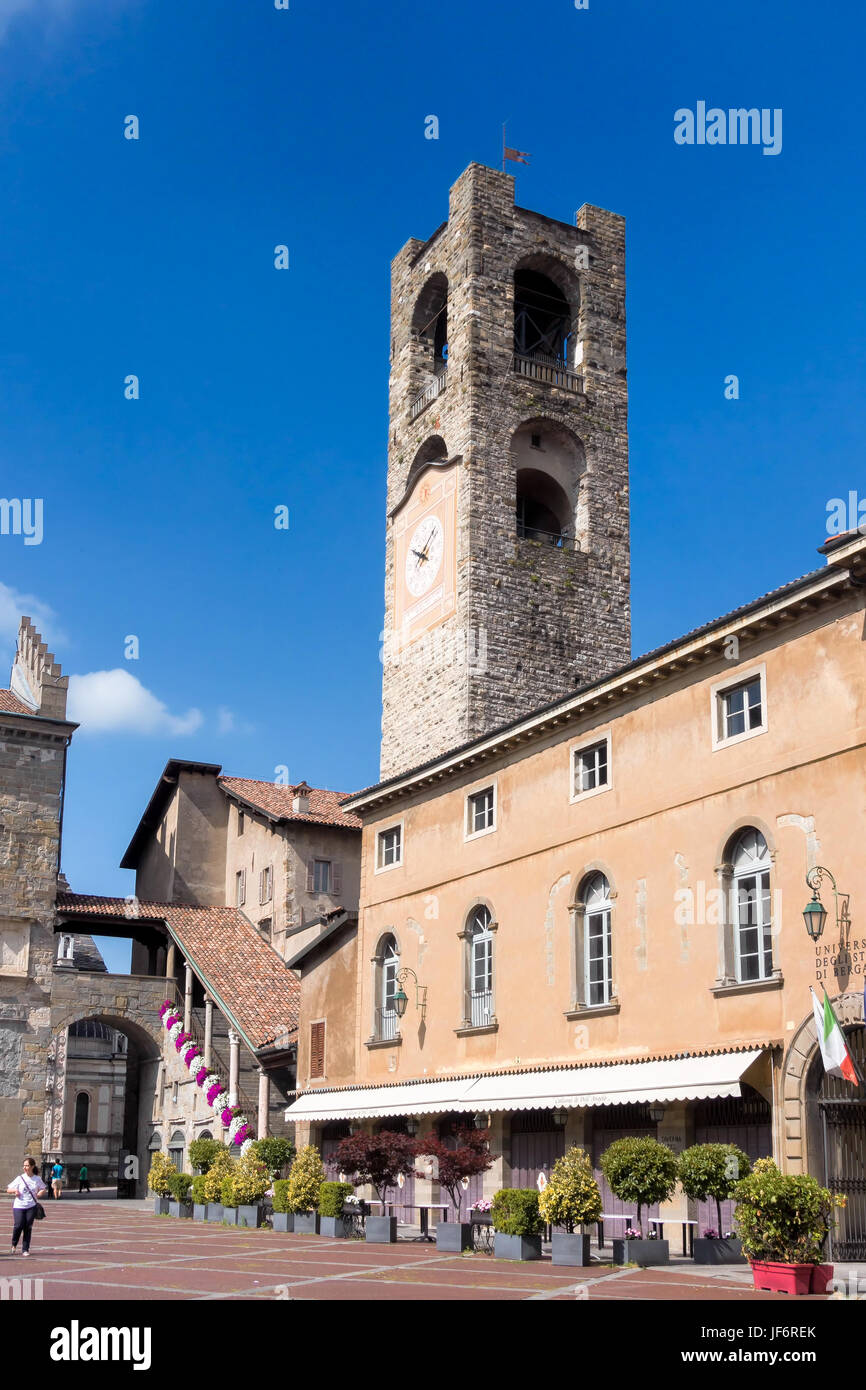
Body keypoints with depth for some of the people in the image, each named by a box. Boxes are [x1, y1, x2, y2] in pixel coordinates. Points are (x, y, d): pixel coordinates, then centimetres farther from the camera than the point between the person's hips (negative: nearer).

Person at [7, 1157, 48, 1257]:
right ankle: (14, 1244, 18)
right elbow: (8, 1189, 5)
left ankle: (25, 1249, 10)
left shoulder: (37, 1179, 4)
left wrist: (39, 1194, 0)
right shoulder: (20, 1178, 1)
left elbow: (44, 1189, 19)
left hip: (31, 1206, 1)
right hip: (19, 1206, -1)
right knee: (18, 1226, -11)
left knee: (28, 1228, -1)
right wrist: (15, 1190, -15)